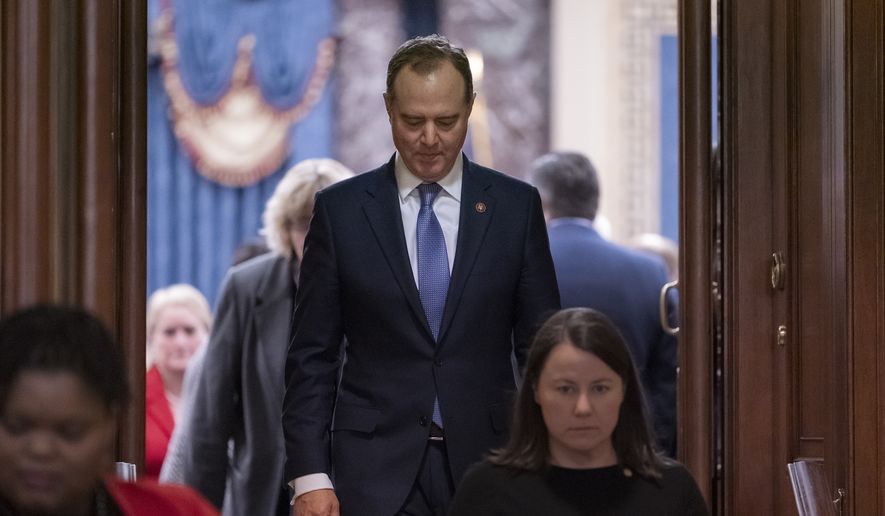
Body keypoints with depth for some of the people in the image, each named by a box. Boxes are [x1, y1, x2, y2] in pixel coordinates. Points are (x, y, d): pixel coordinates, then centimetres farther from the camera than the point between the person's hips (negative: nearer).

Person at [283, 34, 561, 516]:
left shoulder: (516, 206, 6)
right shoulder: (339, 209, 4)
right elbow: (312, 355, 4)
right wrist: (310, 475, -4)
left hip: (486, 463, 1)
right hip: (376, 474, -1)